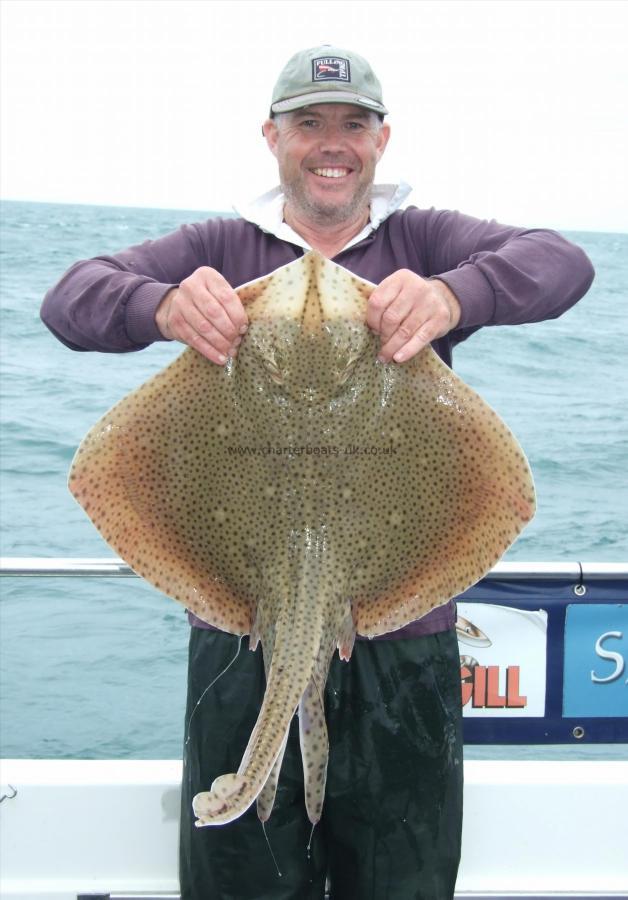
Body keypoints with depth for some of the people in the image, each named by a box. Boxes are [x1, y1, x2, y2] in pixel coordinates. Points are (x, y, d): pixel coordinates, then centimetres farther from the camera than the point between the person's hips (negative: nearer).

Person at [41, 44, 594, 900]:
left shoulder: (425, 243, 6)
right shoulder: (221, 249, 8)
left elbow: (563, 263, -10)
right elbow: (71, 298, -4)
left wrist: (453, 294, -32)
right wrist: (161, 305, -27)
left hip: (403, 637, 0)